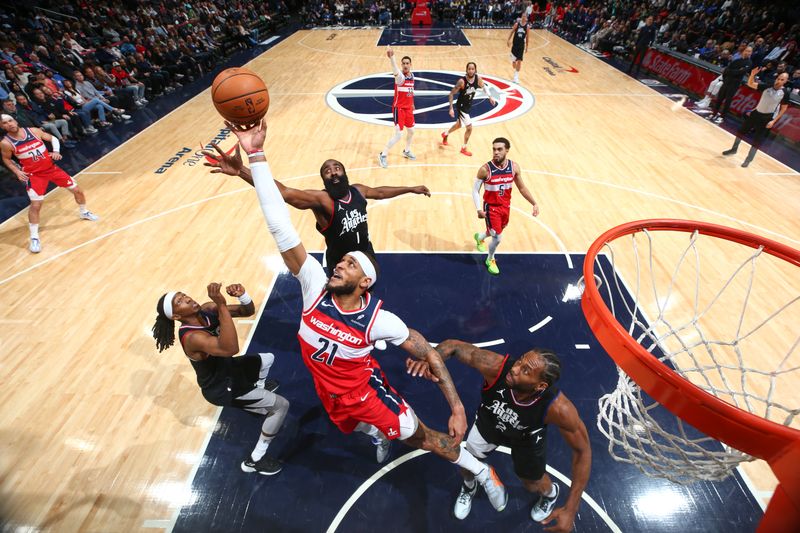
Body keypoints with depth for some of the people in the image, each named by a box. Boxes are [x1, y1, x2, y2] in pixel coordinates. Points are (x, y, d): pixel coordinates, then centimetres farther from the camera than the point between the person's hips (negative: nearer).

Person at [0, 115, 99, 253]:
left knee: (77, 190, 8)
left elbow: (53, 138, 6)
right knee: (36, 205, -11)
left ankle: (84, 213, 37)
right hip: (34, 175, -3)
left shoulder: (33, 131, -7)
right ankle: (34, 237, 1)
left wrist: (56, 151, -13)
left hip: (51, 168, 3)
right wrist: (17, 172, -9)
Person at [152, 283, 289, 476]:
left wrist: (242, 295, -31)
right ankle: (255, 459, 4)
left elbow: (248, 311, -8)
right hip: (220, 388, -8)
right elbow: (230, 349, -53)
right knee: (281, 406, -11)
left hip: (227, 367, 8)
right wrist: (222, 305, -56)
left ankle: (258, 387, 59)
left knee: (268, 359, 28)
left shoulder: (207, 309, -13)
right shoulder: (192, 337, -36)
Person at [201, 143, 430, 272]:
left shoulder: (358, 190, -8)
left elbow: (380, 192, 14)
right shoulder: (320, 200, -27)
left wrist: (410, 189, 24)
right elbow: (285, 193, -44)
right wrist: (242, 171, -59)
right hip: (340, 262, -5)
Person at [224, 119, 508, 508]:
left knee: (424, 438, 7)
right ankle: (378, 435, 70)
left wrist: (457, 408, -24)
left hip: (366, 390, -3)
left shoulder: (379, 319, -30)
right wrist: (255, 155, -40)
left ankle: (482, 473, 33)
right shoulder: (316, 285, -26)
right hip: (330, 393, 4)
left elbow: (430, 354, -20)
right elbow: (281, 228, -34)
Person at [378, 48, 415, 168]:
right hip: (399, 108, -8)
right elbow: (395, 70, -41)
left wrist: (412, 103, 27)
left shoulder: (412, 75, 6)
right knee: (398, 134, -12)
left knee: (411, 131, 18)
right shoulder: (400, 76, -18)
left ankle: (407, 151, 41)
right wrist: (391, 57, -60)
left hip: (408, 108, 8)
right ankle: (383, 155, 2)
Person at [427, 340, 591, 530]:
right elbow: (454, 345, -35)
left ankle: (550, 493, 62)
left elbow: (583, 451, -25)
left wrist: (570, 509, -26)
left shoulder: (558, 408, -42)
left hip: (527, 437, -1)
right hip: (489, 423, 1)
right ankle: (469, 488, 57)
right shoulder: (495, 366, -43)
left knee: (532, 484, 22)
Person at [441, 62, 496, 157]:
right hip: (461, 106, -7)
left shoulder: (478, 78, -11)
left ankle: (445, 134, 53)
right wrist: (451, 108, -25)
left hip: (469, 105, 7)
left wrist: (490, 96, 2)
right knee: (469, 128, -9)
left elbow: (483, 86, 12)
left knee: (459, 124, 26)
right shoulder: (462, 81, -27)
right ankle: (464, 148, 12)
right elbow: (451, 94, -20)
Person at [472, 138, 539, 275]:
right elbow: (475, 190, -13)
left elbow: (522, 187, 2)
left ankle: (479, 237, 59)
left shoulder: (514, 167, -10)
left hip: (505, 206, 5)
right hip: (491, 207, -5)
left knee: (496, 233, 24)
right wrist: (479, 209, -24)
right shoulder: (485, 169, -22)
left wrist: (534, 203, -3)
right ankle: (490, 260, 24)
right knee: (497, 237, -7)